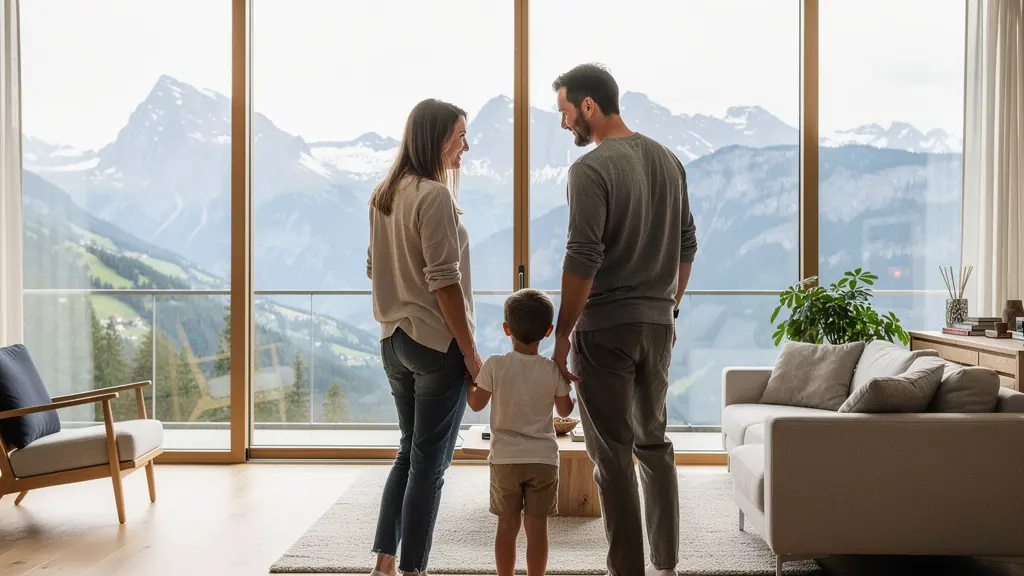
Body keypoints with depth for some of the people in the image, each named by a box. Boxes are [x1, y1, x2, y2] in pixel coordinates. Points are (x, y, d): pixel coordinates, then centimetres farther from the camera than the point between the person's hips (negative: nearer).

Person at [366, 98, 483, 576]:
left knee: (409, 451, 19)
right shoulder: (435, 196, -15)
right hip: (438, 343, -8)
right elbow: (444, 281, -19)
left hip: (394, 340, 8)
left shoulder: (383, 195, 10)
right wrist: (471, 352, -14)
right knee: (429, 463, 2)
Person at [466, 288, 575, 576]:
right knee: (537, 526, 5)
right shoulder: (553, 370, -7)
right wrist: (575, 387, 20)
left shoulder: (495, 365, -10)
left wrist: (469, 380, 16)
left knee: (507, 525, 11)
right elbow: (565, 411, 5)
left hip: (505, 458, 0)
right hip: (543, 458, 0)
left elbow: (476, 403, 0)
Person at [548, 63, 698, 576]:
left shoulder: (591, 169, -14)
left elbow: (582, 261, -18)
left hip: (605, 327, -7)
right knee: (654, 443, 18)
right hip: (658, 323, 7)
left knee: (613, 455, 2)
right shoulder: (668, 160, 8)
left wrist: (562, 334, -12)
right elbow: (687, 244, 13)